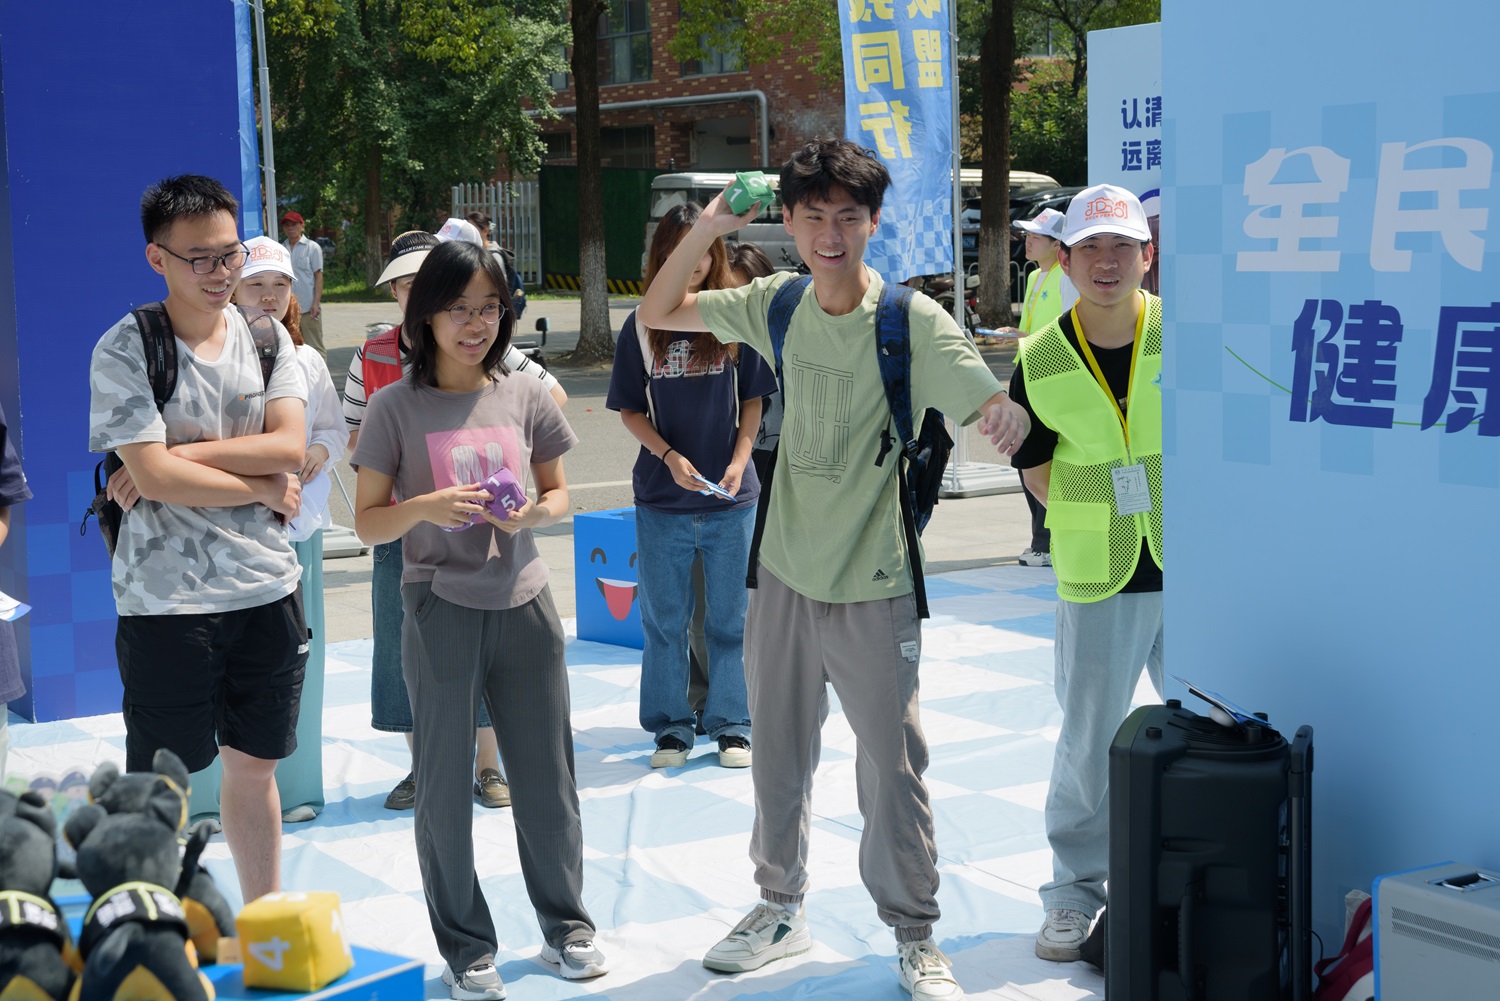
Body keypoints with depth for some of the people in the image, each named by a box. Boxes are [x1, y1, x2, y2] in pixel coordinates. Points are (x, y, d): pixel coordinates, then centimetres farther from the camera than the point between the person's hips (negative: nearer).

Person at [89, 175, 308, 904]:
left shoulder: (267, 338, 6)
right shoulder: (124, 351, -8)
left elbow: (290, 446, -8)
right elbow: (154, 475, -17)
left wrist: (179, 455, -15)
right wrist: (263, 488, -8)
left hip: (267, 589, 5)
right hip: (166, 599, -4)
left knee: (254, 766, 15)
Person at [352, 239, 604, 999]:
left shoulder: (524, 397, 3)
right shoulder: (396, 408, -4)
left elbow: (558, 493, 13)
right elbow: (367, 522, -2)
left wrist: (535, 513, -10)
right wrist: (424, 507, -21)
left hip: (524, 605, 2)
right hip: (441, 612, -2)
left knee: (545, 771, 9)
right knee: (444, 784, 4)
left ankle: (565, 923, 26)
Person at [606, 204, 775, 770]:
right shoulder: (641, 327, 1)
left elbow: (753, 400, 4)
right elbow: (630, 409, 4)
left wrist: (738, 462, -9)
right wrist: (668, 456, -11)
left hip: (731, 497, 0)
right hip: (661, 500, 1)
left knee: (728, 618, 7)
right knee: (664, 620, 8)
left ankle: (730, 724, 19)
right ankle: (671, 726, 20)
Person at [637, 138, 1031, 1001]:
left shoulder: (913, 321, -13)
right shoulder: (779, 305, 1)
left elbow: (998, 406, -21)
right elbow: (659, 314, 10)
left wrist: (1007, 413, -46)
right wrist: (707, 228, -5)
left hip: (872, 587, -4)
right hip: (786, 573, 5)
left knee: (893, 766, 3)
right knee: (779, 756, 16)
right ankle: (782, 908, 33)